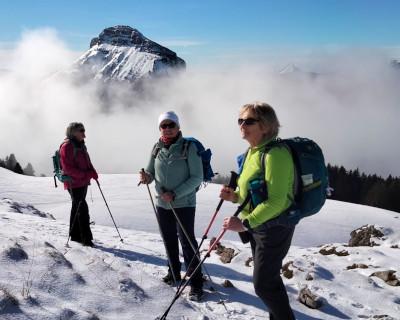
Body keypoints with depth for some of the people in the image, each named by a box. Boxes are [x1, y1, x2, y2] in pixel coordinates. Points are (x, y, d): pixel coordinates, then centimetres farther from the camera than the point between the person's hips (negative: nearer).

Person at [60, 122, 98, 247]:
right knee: (82, 209, -11)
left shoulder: (81, 145, 16)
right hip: (74, 183, -9)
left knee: (77, 208, 16)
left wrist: (93, 172, 2)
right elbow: (67, 167, -19)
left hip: (83, 182, 9)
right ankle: (86, 238, -8)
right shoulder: (67, 146, -12)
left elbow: (87, 162, 22)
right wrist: (85, 174, -23)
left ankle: (75, 235, 26)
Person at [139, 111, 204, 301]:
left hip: (184, 204, -5)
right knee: (169, 241, 17)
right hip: (162, 204, 5)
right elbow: (151, 173, 9)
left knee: (187, 242, -4)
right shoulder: (157, 148, 4)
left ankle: (196, 282, 9)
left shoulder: (189, 147, -11)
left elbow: (197, 177, -12)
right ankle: (174, 273, 36)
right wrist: (146, 177, -16)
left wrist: (175, 194, -20)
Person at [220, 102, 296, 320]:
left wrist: (245, 223, -28)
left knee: (263, 284, -1)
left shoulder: (275, 154, -22)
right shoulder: (252, 152, 7)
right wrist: (235, 196, -2)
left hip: (274, 227, -9)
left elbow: (275, 201, -27)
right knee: (269, 278, 22)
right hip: (257, 226, 9)